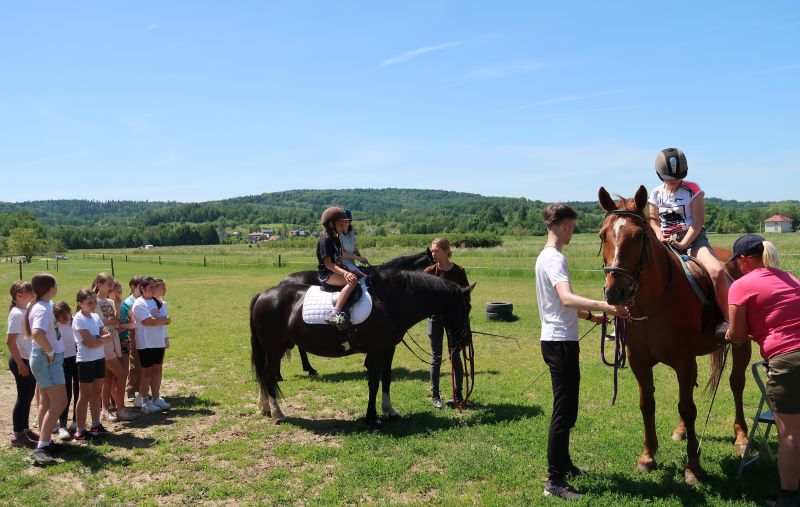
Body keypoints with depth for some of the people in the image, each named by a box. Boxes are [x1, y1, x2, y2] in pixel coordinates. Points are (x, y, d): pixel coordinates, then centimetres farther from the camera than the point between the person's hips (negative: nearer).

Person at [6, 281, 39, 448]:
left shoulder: (28, 310, 9)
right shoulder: (17, 313, -16)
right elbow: (10, 341, -20)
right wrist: (20, 364, -19)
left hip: (30, 360, 8)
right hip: (22, 361, -8)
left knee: (28, 397, 16)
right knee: (23, 398, 0)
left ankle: (25, 430, 28)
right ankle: (18, 435, 10)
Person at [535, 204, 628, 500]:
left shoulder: (545, 257, 14)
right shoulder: (555, 259, -17)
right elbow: (567, 298, -35)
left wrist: (590, 316, 24)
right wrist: (604, 306, -42)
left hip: (555, 340, 11)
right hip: (561, 342, -11)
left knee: (566, 408, 21)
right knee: (564, 411, -6)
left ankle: (564, 464, 35)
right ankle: (555, 482, -1)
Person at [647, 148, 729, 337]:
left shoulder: (692, 190, -3)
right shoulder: (656, 194, 7)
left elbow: (698, 222, -8)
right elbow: (653, 220, 11)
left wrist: (683, 244, -19)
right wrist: (659, 235, -12)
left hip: (693, 238, -3)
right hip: (666, 242, 4)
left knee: (717, 271, -29)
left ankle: (726, 320, -19)